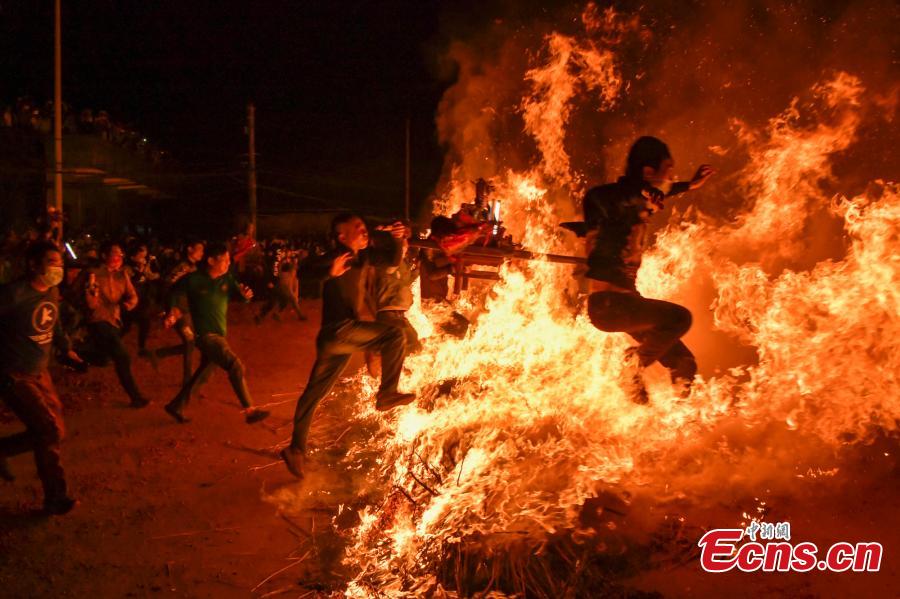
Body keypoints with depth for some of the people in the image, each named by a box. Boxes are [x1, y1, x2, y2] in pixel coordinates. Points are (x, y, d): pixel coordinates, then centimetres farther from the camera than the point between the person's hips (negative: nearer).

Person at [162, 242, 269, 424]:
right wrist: (173, 310, -11)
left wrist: (245, 294, -22)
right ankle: (250, 411, -16)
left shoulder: (227, 278, 0)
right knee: (235, 365, -20)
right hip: (205, 334, -7)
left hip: (220, 334, 7)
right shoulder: (194, 280, -13)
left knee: (203, 374, 20)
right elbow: (175, 292, 3)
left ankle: (176, 406, 35)